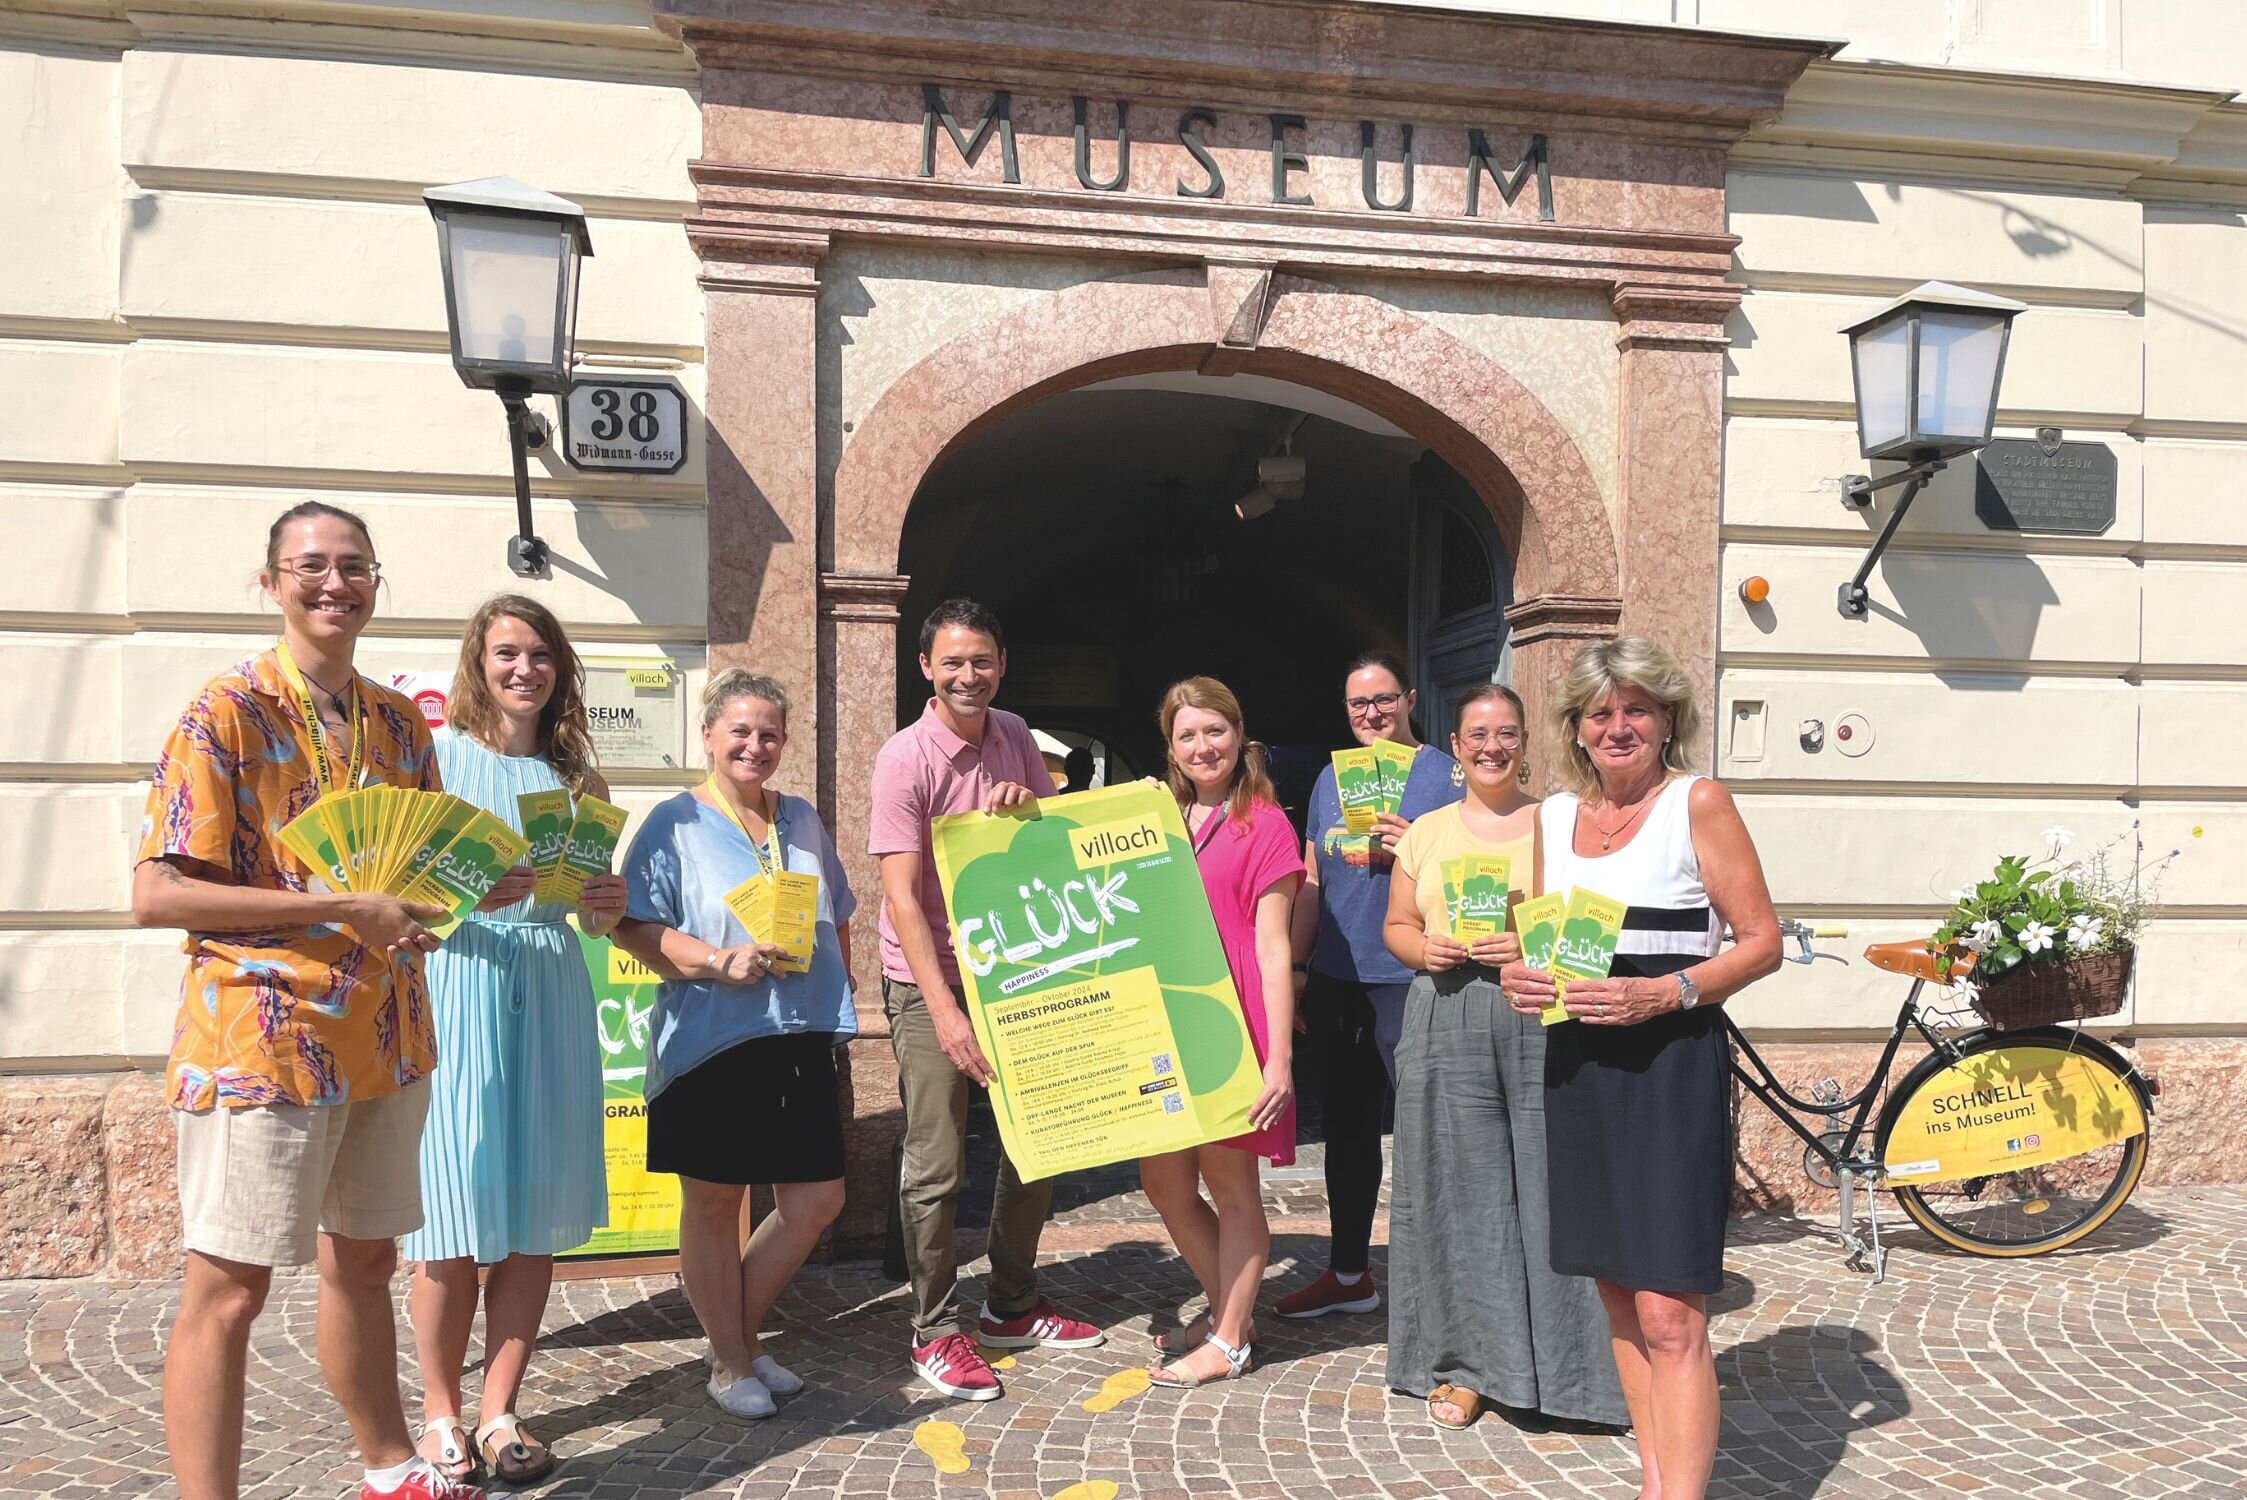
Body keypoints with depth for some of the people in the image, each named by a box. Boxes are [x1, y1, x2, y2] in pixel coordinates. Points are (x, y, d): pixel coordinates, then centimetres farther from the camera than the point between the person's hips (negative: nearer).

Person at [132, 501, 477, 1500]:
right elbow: (157, 893, -15)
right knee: (228, 1286, 1)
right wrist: (340, 909, -21)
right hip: (263, 1035, -7)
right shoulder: (225, 712, -9)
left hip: (385, 1036, 7)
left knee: (363, 1260, 19)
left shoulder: (399, 721, 10)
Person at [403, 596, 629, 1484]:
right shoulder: (437, 754, 1)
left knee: (537, 1212, 5)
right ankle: (441, 1414, 16)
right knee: (457, 1214, -2)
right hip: (455, 985, -3)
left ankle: (499, 1411, 19)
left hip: (551, 994, 4)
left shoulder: (574, 774, 13)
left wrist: (611, 904, -5)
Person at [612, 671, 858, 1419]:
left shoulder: (802, 820, 14)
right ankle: (729, 1363, 26)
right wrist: (719, 963, -21)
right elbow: (631, 927, -9)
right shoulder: (675, 823, -2)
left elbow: (837, 921, 21)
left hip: (802, 1040, 5)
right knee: (713, 1202, 7)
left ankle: (744, 1334, 29)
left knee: (816, 1201, 7)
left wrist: (839, 995, 10)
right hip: (710, 1041, -5)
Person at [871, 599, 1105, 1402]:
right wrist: (945, 1012, -26)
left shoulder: (1013, 736, 3)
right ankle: (937, 1331, 17)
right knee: (936, 1166, -1)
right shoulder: (905, 757, -16)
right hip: (930, 981, -6)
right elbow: (901, 899, -20)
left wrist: (1028, 805, -13)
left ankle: (1011, 1307, 31)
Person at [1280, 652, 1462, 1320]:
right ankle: (1348, 1273, 29)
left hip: (1412, 981, -6)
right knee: (1345, 1125, 15)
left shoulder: (1446, 774, -2)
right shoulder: (1330, 778, 13)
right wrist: (1294, 969, 13)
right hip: (1335, 981, 6)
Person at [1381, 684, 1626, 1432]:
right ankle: (1465, 1362, 16)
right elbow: (1397, 926, 16)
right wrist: (1423, 949, -5)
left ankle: (1563, 1364, 11)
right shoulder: (1427, 831, 14)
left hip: (1541, 1020, -2)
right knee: (1455, 1193, 4)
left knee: (1548, 1189, -3)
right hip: (1444, 1024, 3)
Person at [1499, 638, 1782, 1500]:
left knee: (1670, 1316, -8)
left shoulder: (1698, 803, -5)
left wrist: (1661, 992, -21)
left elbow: (1762, 942, -7)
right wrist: (1517, 975, -3)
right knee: (1619, 1297, 14)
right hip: (1576, 1066, 6)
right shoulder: (1553, 816, 11)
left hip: (1671, 1065, -6)